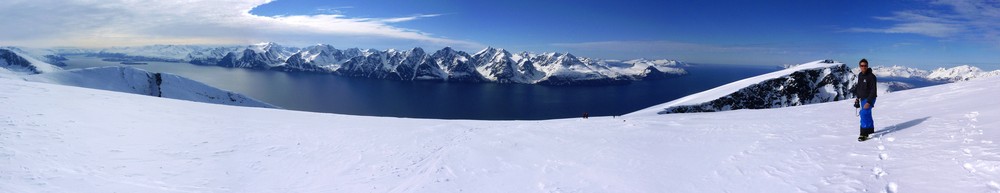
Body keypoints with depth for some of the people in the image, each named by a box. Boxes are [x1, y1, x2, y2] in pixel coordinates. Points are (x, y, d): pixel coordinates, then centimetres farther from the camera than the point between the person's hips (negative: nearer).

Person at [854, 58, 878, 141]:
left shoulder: (871, 76, -17)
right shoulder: (860, 75, 7)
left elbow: (873, 91, -19)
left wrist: (869, 102, -24)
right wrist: (857, 97, 18)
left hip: (869, 99, -8)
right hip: (863, 99, 8)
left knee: (864, 114, -18)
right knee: (867, 115, 18)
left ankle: (864, 133, -17)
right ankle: (870, 130, 33)